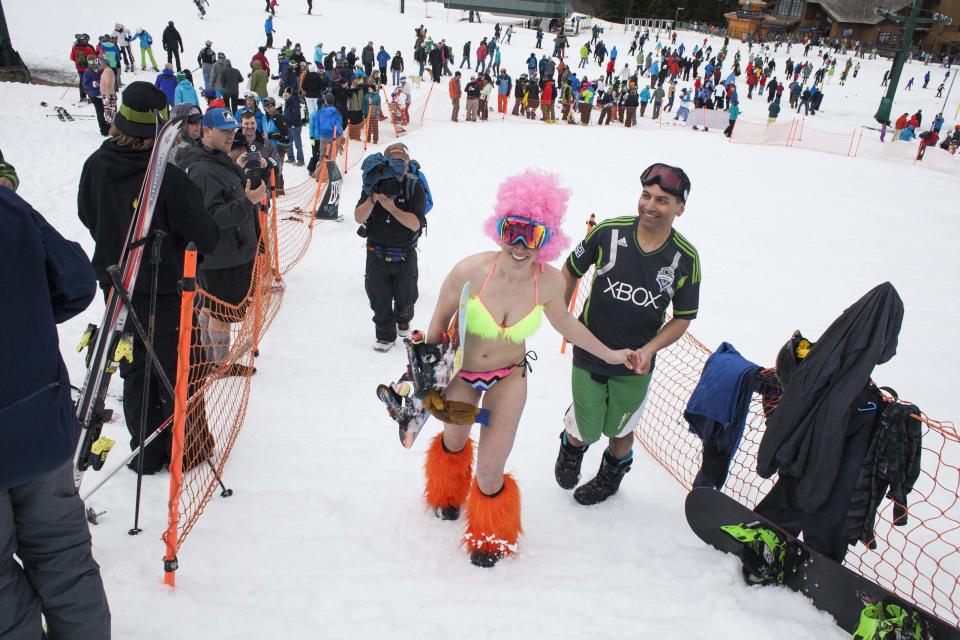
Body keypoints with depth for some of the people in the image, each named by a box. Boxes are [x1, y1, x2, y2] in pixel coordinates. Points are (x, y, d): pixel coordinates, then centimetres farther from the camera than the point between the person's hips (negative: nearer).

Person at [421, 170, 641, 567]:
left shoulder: (549, 281, -23)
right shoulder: (470, 271, -30)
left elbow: (563, 322, -1)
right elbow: (437, 325, -14)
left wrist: (608, 354, 7)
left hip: (508, 378, 0)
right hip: (460, 373, 0)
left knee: (490, 473, 0)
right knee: (454, 441, 27)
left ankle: (491, 535, 35)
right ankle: (448, 494, 64)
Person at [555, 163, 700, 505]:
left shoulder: (686, 258, -13)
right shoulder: (609, 232, -16)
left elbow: (683, 318, -3)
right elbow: (572, 270, 1)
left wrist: (649, 350, -17)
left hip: (635, 363, 1)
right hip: (589, 352, -1)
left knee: (619, 429, 18)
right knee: (585, 430, 9)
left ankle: (611, 476, 53)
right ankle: (572, 447, 49)